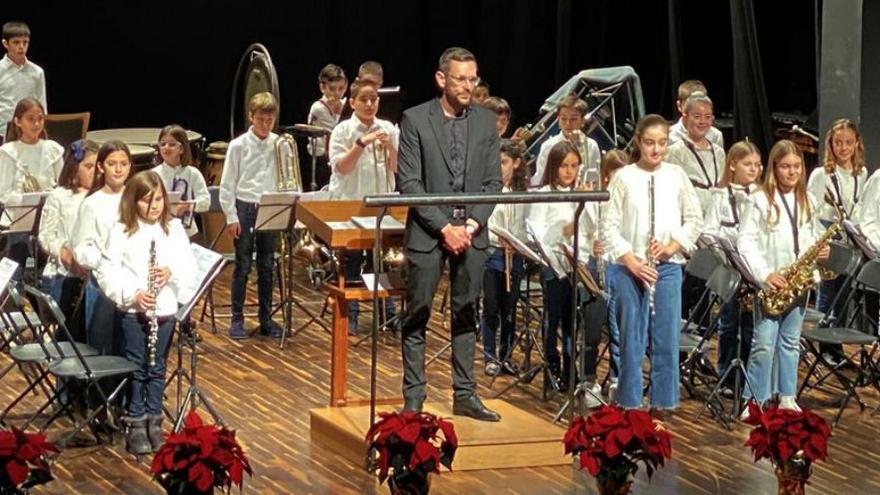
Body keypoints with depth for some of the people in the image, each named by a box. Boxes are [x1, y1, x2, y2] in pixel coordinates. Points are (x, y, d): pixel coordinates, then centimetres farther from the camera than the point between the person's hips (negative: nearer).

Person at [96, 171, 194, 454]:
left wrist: (172, 272, -19)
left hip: (165, 310, 2)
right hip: (133, 311, -2)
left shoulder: (174, 229, 3)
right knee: (136, 368, 3)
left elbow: (189, 266, 2)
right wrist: (132, 294, -20)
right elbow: (107, 272, -9)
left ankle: (154, 421, 20)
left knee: (157, 368, 11)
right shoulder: (121, 232, -5)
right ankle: (136, 424, 10)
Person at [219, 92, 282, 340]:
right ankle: (237, 319, 8)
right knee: (242, 266, 2)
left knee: (267, 267, 8)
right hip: (245, 208, -2)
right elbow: (227, 184, -3)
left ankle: (266, 318, 16)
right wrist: (231, 217, -7)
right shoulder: (238, 145, -4)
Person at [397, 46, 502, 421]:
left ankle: (465, 395, 15)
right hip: (427, 232, -3)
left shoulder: (485, 121, 7)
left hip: (471, 232, 3)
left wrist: (472, 225, -7)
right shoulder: (415, 120, -5)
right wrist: (444, 228, -14)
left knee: (466, 316, 9)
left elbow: (493, 182, 7)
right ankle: (413, 398, 5)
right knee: (417, 317, 0)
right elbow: (409, 184, -9)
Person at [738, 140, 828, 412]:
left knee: (790, 343, 12)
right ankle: (754, 400, 0)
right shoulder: (761, 200, -7)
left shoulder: (807, 201, 10)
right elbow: (745, 242, -11)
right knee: (764, 344, -7)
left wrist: (821, 251, -3)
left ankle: (787, 398, 19)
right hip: (770, 284, -5)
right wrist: (764, 274, -19)